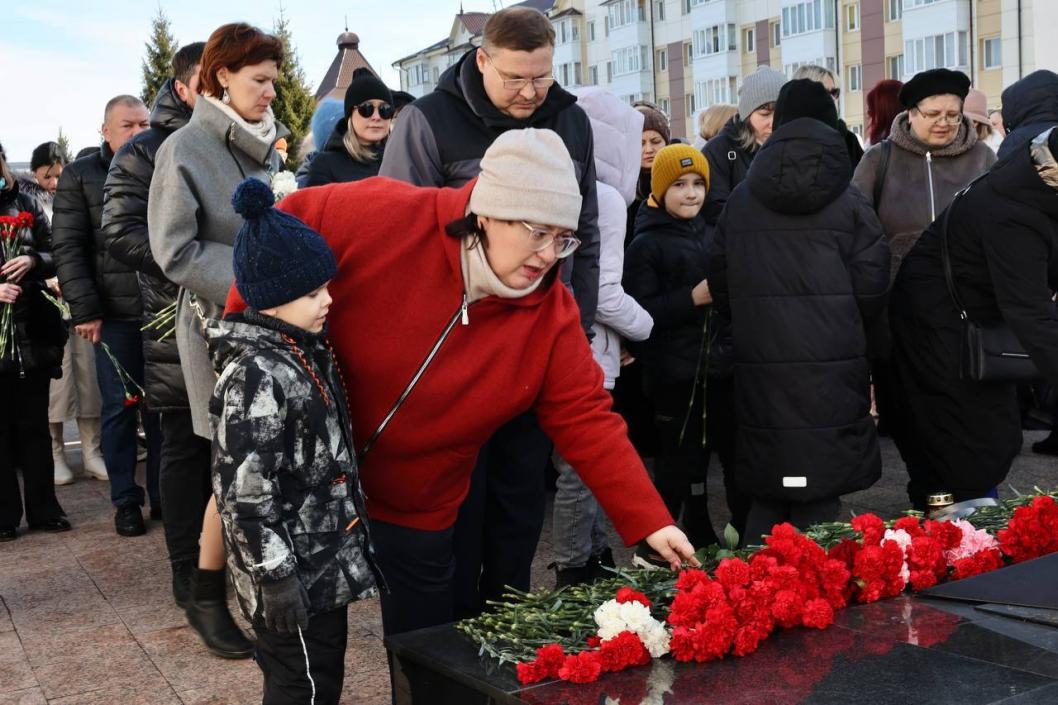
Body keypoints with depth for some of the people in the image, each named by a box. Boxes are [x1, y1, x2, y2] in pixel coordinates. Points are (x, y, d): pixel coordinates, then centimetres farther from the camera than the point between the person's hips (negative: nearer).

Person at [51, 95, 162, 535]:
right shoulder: (80, 176, 5)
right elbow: (68, 248, -1)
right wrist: (84, 309, -10)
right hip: (114, 313, -1)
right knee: (119, 408, 4)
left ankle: (163, 496, 17)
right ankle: (125, 500, 16)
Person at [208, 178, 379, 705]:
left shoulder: (307, 350, 6)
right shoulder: (257, 376, -23)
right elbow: (244, 493, -25)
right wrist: (276, 578, -22)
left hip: (327, 561, 9)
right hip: (294, 575, -9)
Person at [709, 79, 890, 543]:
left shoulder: (739, 201, 5)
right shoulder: (849, 204, -2)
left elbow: (720, 285, 7)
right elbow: (871, 289, -4)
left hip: (759, 368, 3)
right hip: (831, 369, -2)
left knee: (765, 495, 11)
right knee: (818, 500, 2)